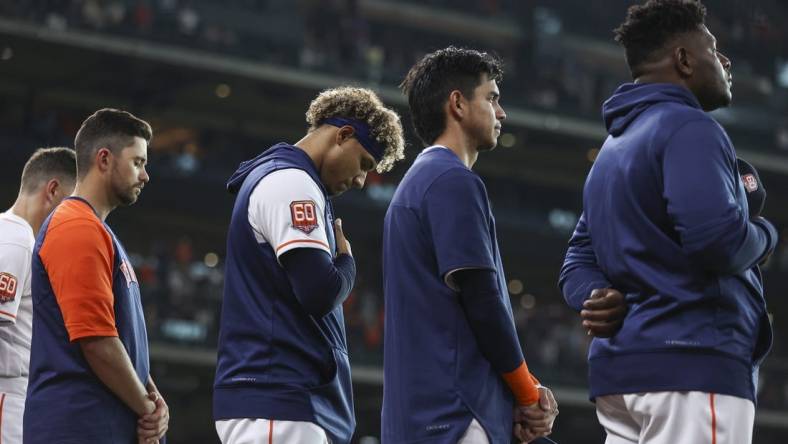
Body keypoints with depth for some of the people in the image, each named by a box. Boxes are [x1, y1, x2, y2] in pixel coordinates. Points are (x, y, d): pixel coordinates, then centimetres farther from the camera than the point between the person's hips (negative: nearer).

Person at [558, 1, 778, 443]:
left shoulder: (613, 148, 23)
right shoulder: (687, 128, -7)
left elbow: (580, 260, 21)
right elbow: (717, 239, -21)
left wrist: (599, 298, 0)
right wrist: (766, 233, 1)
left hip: (621, 366, 10)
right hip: (694, 364, -10)